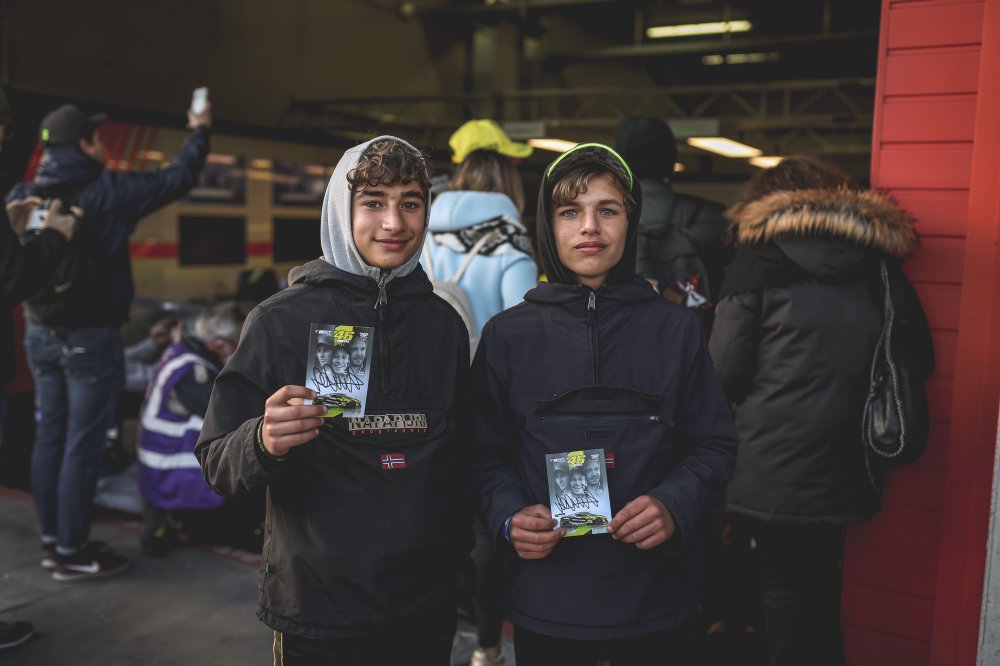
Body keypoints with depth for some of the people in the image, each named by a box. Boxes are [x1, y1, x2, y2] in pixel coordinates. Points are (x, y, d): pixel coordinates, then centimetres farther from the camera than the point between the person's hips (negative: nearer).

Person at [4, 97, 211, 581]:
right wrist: (200, 131, 11)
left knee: (49, 438, 13)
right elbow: (179, 178, -3)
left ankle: (51, 540, 22)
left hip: (41, 333, 7)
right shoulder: (107, 191, -12)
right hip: (90, 337, -7)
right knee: (82, 445, -1)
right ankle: (72, 552, 6)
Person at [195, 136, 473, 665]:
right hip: (317, 617, -3)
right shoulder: (281, 320, -8)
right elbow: (216, 463, -8)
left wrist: (458, 557, 12)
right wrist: (265, 441, -27)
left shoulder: (444, 325, 2)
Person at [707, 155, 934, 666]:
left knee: (785, 592, 9)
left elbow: (725, 371, -10)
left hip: (770, 473, -5)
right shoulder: (878, 262, 9)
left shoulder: (761, 260, -4)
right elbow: (918, 359, 10)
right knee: (821, 592, 21)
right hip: (840, 472, 5)